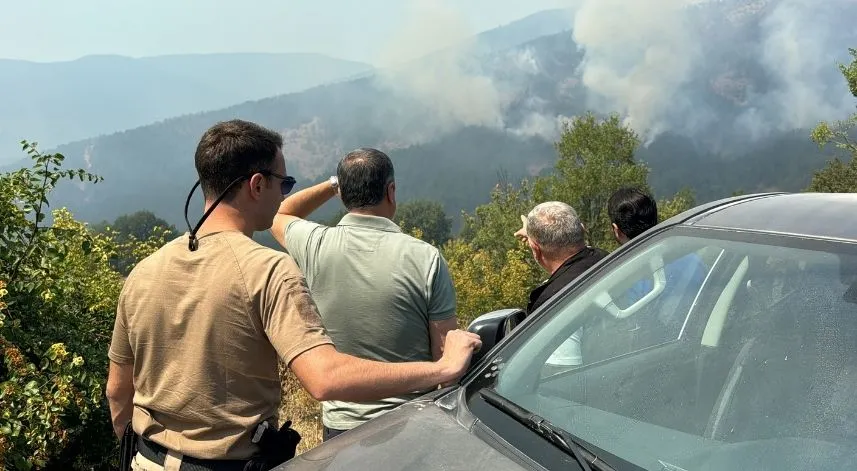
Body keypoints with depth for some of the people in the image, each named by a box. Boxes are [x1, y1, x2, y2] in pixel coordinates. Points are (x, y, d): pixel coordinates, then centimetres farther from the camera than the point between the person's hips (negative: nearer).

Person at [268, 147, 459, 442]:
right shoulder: (426, 259, -15)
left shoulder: (316, 246, -9)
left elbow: (279, 215, 16)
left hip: (340, 426, 2)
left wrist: (333, 185, 16)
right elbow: (446, 356, -11)